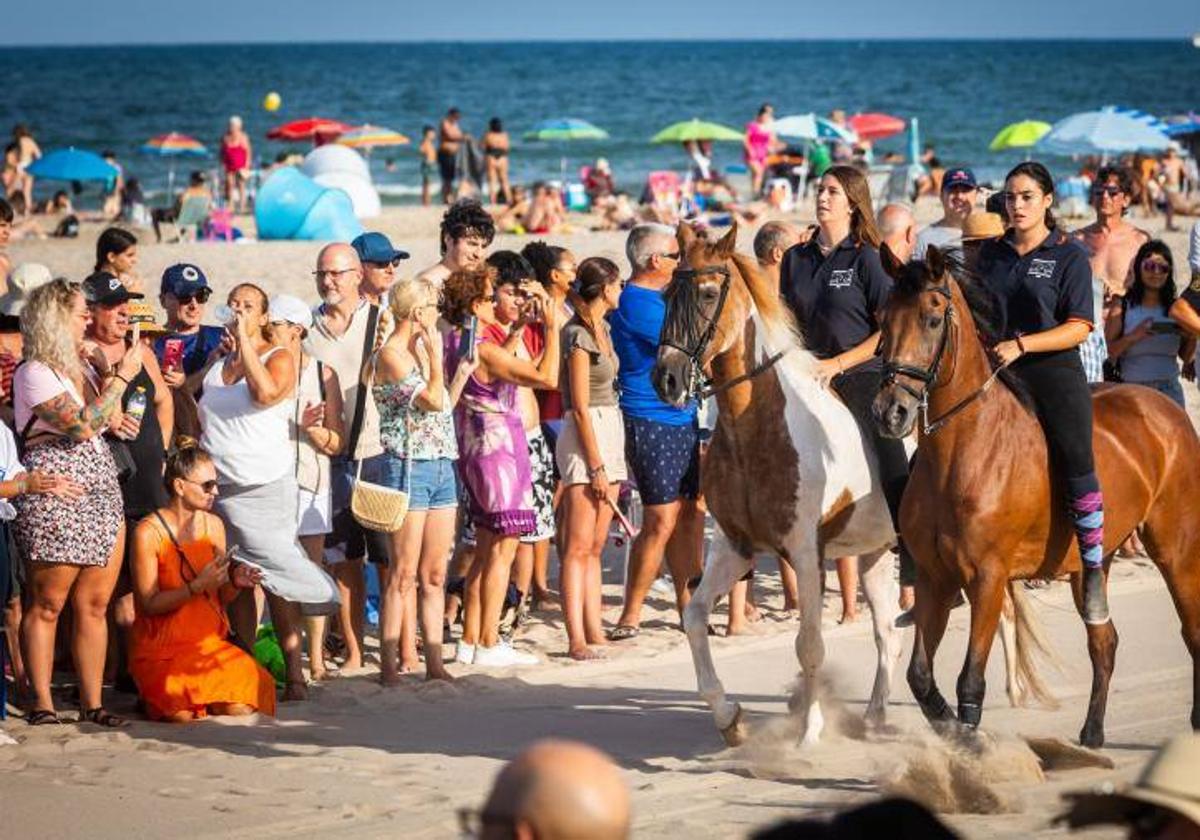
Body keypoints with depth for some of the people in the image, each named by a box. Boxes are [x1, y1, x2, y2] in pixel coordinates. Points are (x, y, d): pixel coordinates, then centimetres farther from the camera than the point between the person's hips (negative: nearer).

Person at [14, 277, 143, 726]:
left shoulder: (81, 365, 17)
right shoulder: (34, 373, -9)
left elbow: (112, 421, 22)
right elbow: (83, 424, -18)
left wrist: (114, 369, 13)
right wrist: (122, 377, -12)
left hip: (101, 494, 8)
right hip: (55, 498, -8)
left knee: (95, 604, 5)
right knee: (47, 604, -2)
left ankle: (92, 702, 8)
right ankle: (42, 704, 1)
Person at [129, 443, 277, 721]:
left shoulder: (213, 525, 9)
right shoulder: (149, 532, -10)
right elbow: (149, 604, -13)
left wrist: (235, 583, -7)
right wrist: (198, 585, -21)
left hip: (209, 643, 5)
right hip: (162, 651, -5)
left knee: (242, 706, -19)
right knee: (183, 714, -25)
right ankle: (155, 697, 8)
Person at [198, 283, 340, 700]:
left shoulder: (279, 358, -1)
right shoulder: (217, 361, 15)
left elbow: (265, 392, -23)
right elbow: (197, 418, 26)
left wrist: (244, 340, -20)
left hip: (265, 486, -5)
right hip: (220, 488, 5)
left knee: (276, 577, -8)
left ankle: (294, 673, -4)